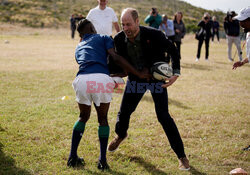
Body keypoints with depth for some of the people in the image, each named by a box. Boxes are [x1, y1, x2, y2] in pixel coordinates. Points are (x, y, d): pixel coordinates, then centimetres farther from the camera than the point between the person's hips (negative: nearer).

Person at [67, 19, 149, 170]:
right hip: (101, 79, -3)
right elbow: (116, 58, 5)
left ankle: (73, 157, 21)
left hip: (82, 80, 3)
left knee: (83, 117, 25)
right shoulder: (103, 38, 21)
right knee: (103, 119, 17)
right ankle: (102, 161, 12)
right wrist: (139, 74, 5)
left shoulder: (78, 48, 34)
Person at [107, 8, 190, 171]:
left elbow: (173, 50, -11)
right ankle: (121, 135, 48)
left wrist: (176, 73, -21)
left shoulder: (154, 34, -27)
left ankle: (182, 156, 0)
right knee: (124, 112, 10)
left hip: (157, 77, -4)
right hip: (135, 78, 4)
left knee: (163, 116, -12)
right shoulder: (119, 39, -16)